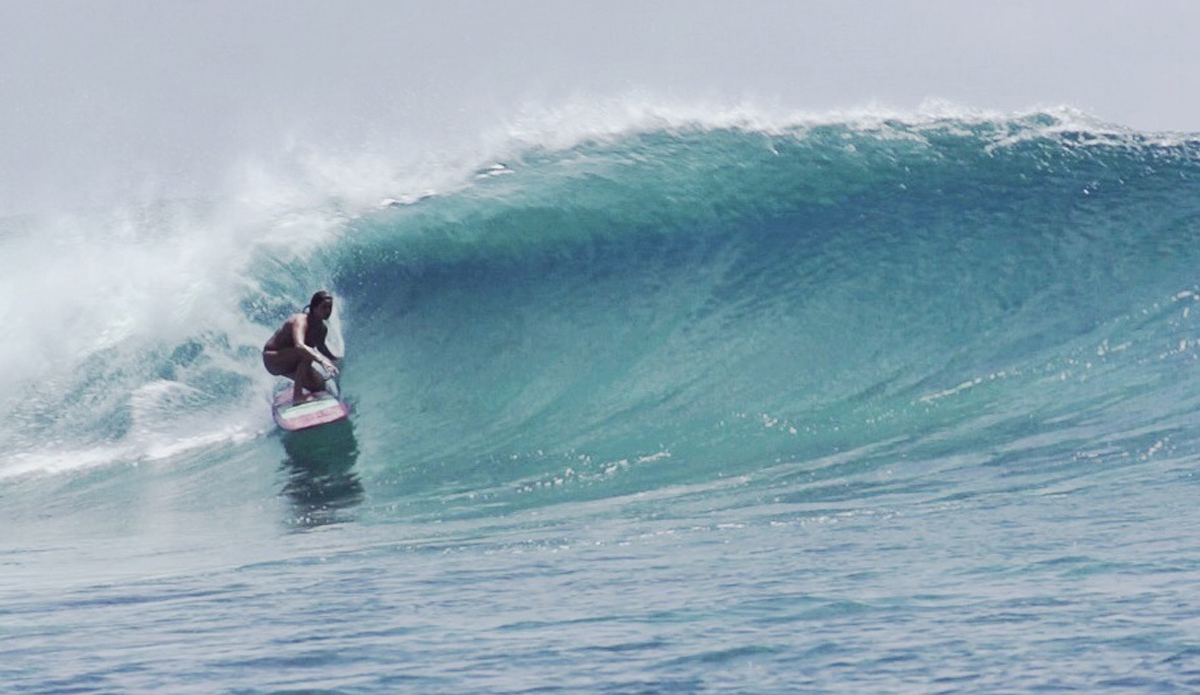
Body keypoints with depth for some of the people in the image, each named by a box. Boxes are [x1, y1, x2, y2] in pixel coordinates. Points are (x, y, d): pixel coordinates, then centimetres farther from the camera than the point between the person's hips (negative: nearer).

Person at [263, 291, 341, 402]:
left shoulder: (321, 329, -2)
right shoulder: (301, 320, -28)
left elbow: (321, 347, 20)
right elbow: (299, 345, -47)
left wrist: (335, 359, 3)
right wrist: (322, 360, -57)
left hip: (290, 363, 9)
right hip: (273, 357, -9)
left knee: (320, 385, -1)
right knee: (307, 354, -34)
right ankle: (297, 395, -32)